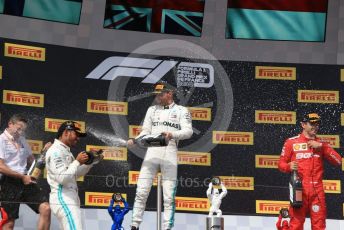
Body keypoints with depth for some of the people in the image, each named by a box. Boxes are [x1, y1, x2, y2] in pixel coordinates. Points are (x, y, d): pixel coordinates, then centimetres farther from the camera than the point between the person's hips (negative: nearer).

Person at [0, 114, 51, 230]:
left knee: (46, 208, -10)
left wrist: (44, 152, 5)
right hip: (10, 183, -6)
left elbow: (32, 161, 22)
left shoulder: (22, 140, 17)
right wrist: (22, 177, -12)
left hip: (26, 180, 6)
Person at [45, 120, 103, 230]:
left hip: (69, 198, 11)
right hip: (63, 198, -11)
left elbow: (76, 174, 24)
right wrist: (77, 161, -15)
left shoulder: (66, 150, 18)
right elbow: (62, 178, -22)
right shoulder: (56, 151, -13)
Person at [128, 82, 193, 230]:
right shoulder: (152, 110, 19)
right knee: (141, 192, -6)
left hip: (170, 153, -2)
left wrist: (172, 134, -25)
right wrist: (134, 141, -7)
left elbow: (188, 131, -6)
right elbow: (145, 132, 13)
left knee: (169, 197, -4)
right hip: (152, 152, 2)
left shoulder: (181, 111, 8)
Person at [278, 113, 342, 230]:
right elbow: (281, 163, 6)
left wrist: (322, 147, -7)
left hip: (317, 190, 3)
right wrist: (289, 166, -16)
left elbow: (338, 161, 1)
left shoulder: (321, 144, 12)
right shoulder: (291, 142, 4)